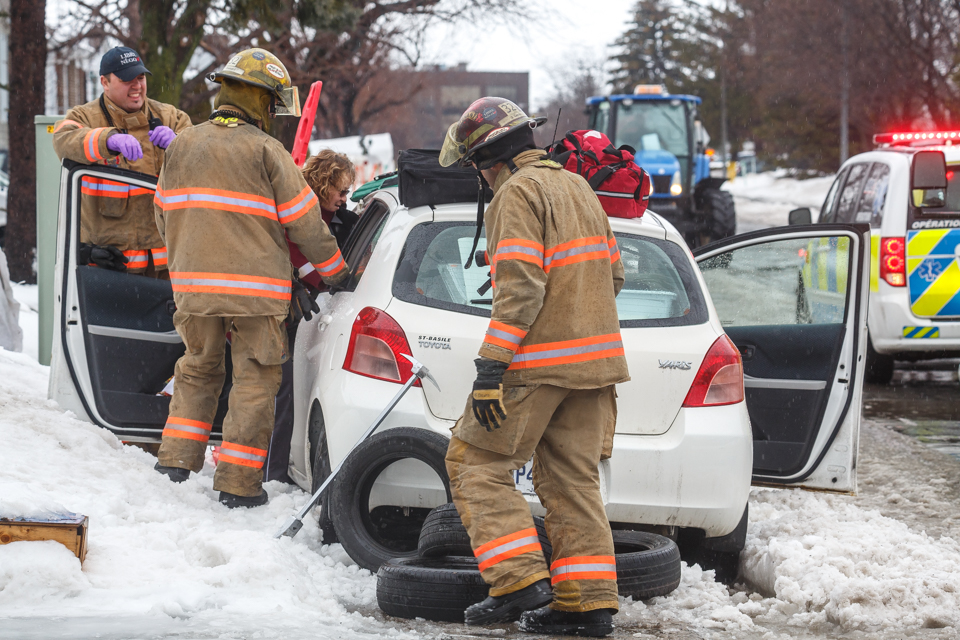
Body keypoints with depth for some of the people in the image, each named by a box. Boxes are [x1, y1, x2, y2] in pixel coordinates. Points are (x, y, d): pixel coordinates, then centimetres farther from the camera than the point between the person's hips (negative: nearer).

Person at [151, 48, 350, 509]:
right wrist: (334, 270, 8)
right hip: (255, 288, -5)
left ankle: (175, 459, 16)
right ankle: (237, 483, 1)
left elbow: (164, 216, 15)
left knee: (197, 370, 21)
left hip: (193, 285, 5)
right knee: (254, 381, 3)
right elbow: (303, 222, -5)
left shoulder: (181, 146, 8)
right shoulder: (265, 152, -8)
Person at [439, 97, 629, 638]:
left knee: (476, 464, 0)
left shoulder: (518, 192, -11)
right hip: (595, 357, 9)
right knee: (572, 479, 10)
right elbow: (612, 274, 20)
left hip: (539, 362, -9)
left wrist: (491, 366, -22)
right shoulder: (577, 187, 17)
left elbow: (520, 287, -20)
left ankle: (521, 580, -9)